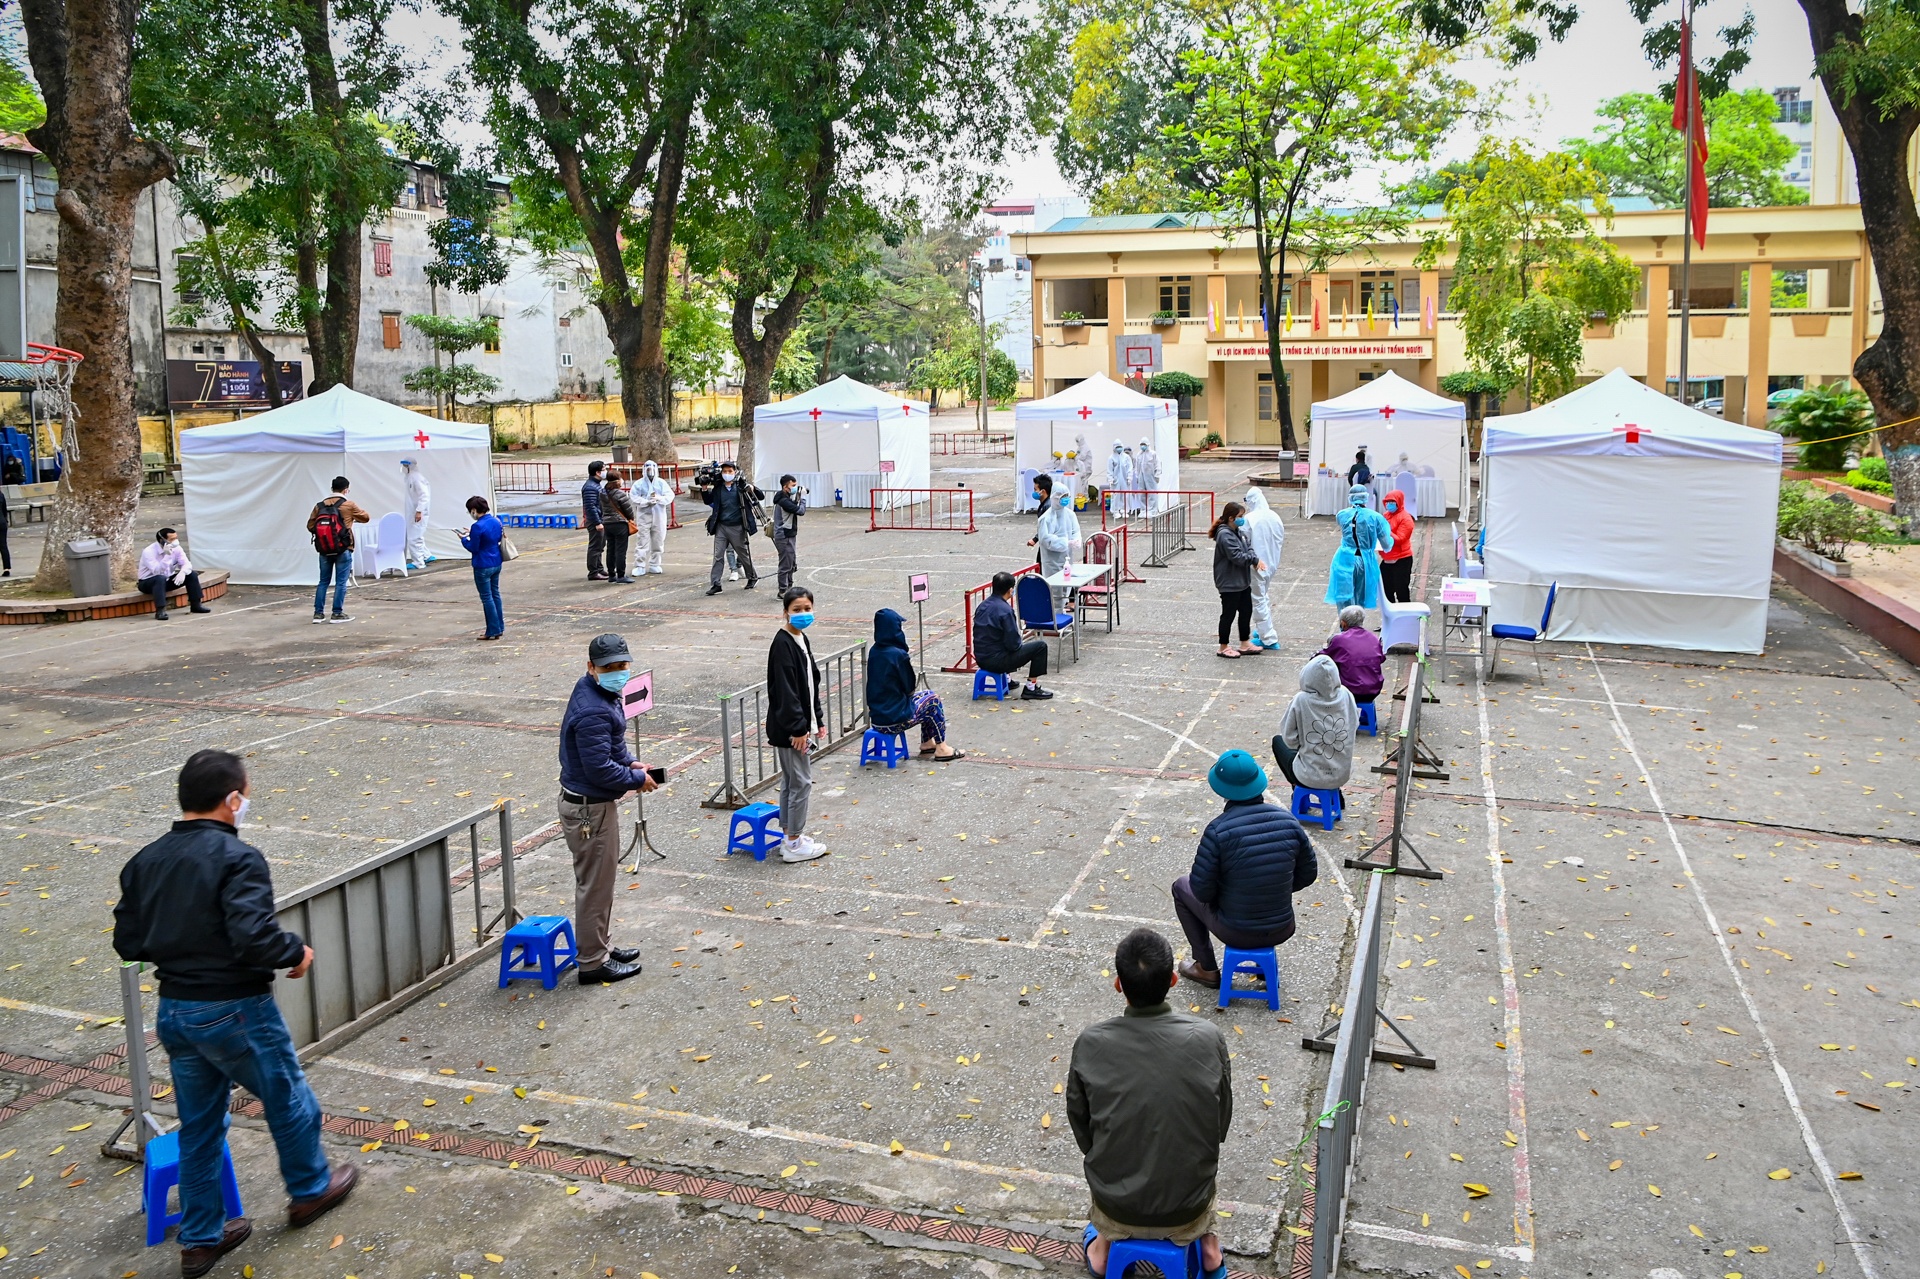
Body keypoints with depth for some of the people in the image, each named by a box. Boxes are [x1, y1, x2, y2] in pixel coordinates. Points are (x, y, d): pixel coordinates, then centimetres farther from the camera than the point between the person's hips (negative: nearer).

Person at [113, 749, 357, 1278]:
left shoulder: (144, 862, 2)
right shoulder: (237, 858, -21)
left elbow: (127, 942, 4)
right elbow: (255, 937, -30)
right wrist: (296, 952, -12)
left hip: (174, 1010, 7)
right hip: (234, 1011, -7)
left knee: (198, 1124, 18)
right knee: (289, 1100, 17)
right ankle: (310, 1189, 36)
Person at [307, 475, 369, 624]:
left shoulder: (320, 505, 4)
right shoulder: (349, 505, -4)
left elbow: (310, 526, 4)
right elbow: (366, 517, 9)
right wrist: (354, 518, 29)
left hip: (324, 550, 4)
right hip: (343, 550, -4)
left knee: (323, 581, 12)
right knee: (341, 582, 2)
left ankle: (318, 613, 11)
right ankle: (337, 613, 1)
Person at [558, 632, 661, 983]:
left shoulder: (593, 690, 5)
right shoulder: (594, 712, -28)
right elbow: (599, 769, -28)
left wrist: (630, 762, 4)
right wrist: (638, 779, -14)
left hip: (591, 802, 11)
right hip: (589, 808, -10)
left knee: (601, 878, 22)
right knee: (595, 884, 2)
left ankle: (599, 945, 36)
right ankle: (593, 962, 14)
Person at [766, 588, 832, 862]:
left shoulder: (802, 639, 11)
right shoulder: (782, 644, -18)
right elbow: (785, 690, -21)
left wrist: (818, 720, 17)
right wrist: (798, 728, -21)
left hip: (802, 723, 9)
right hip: (788, 728, -9)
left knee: (791, 782, 16)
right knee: (801, 782, -3)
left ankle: (790, 836, 25)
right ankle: (794, 844, 6)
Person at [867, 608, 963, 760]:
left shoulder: (874, 651, 4)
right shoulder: (897, 654, -20)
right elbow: (910, 688, -9)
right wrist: (907, 661, 5)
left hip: (876, 718, 8)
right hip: (894, 720, -8)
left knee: (926, 695, 26)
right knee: (933, 700, 15)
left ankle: (927, 743, 34)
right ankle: (941, 748, 22)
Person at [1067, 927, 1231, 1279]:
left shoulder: (1090, 1044, -21)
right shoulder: (1209, 1039, -20)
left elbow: (1081, 1130, -5)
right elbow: (1220, 1127, -4)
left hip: (1116, 1208, 0)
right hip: (1187, 1211, 0)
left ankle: (1103, 1245, 38)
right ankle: (1207, 1244, 35)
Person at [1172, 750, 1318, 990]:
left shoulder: (1218, 830, -24)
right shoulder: (1288, 821, -11)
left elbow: (1202, 891, -18)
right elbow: (1307, 876, 0)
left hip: (1236, 933, -4)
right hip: (1283, 931, 4)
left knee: (1181, 886, 23)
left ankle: (1207, 969, 27)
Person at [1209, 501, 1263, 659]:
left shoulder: (1239, 532, 9)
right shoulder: (1225, 535, -21)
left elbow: (1248, 547, 9)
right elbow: (1237, 556, -27)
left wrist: (1255, 560, -11)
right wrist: (1255, 560, -20)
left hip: (1242, 581, 10)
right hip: (1229, 584, -10)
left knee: (1246, 611, 17)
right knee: (1229, 615, 2)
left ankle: (1244, 644, 29)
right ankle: (1224, 647, 15)